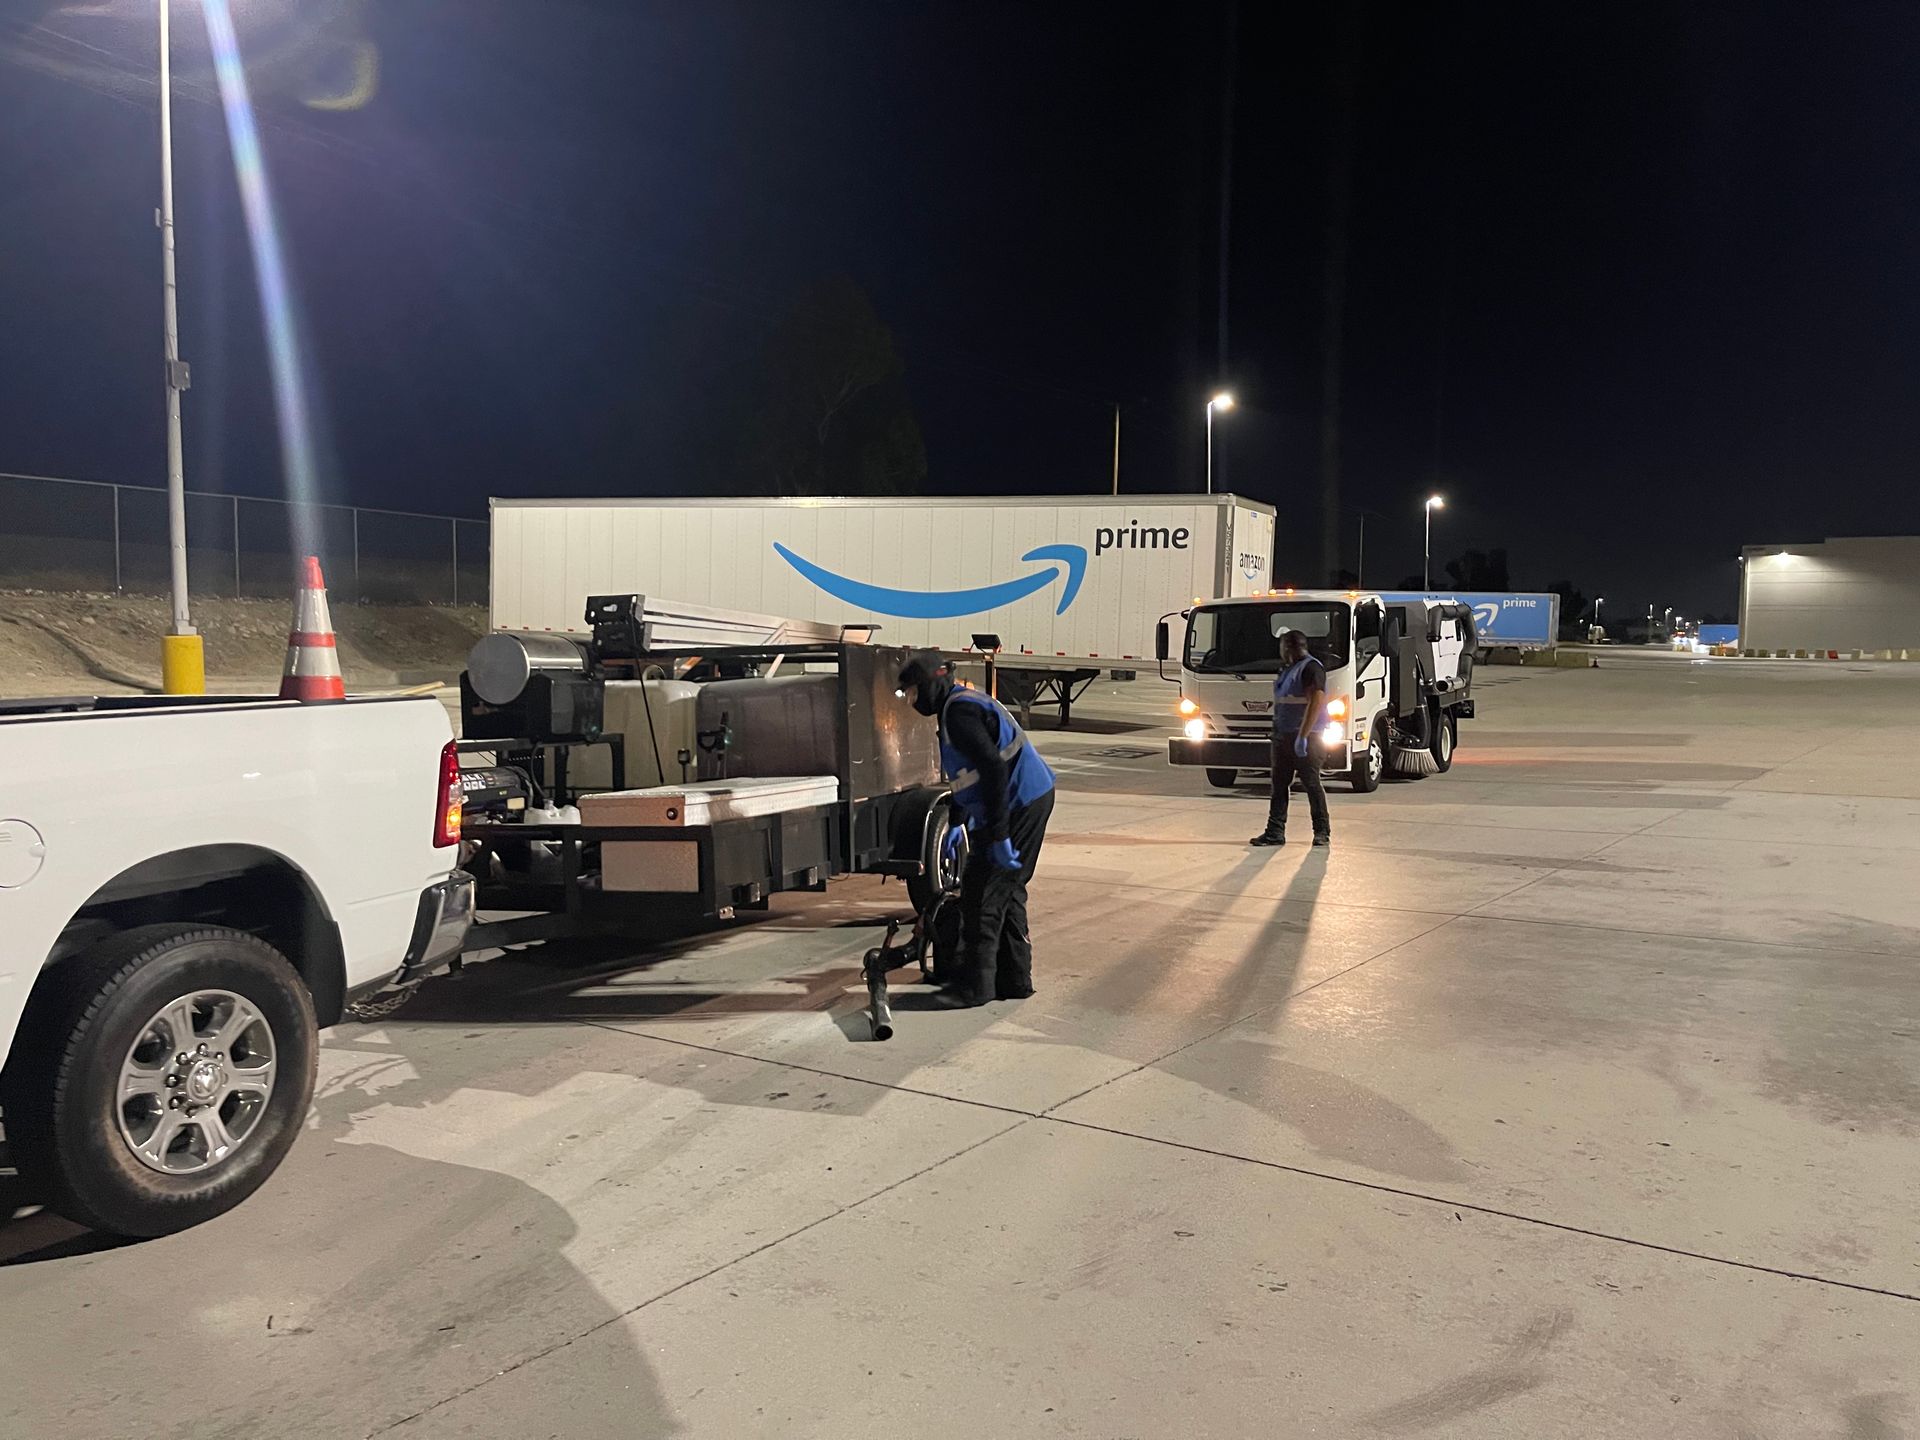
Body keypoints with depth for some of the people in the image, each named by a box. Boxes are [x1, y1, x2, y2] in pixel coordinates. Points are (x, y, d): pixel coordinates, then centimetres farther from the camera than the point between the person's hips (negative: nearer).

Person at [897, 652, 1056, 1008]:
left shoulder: (959, 712, -16)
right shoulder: (963, 702, 18)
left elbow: (994, 769, -26)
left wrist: (1000, 834, -26)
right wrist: (959, 822, 31)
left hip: (1018, 805, -11)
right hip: (1031, 800, 11)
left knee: (982, 892, -5)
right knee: (1007, 890, 16)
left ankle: (975, 984, 2)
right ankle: (1015, 979, 23)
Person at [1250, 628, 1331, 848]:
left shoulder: (1311, 668, -11)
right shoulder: (1287, 669, 19)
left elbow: (1316, 703, -20)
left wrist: (1302, 736, -25)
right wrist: (1277, 734, 19)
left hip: (1304, 737, -9)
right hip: (1283, 735, 9)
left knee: (1311, 783, -3)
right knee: (1279, 784, 6)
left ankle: (1322, 832, 5)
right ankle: (1275, 832, 7)